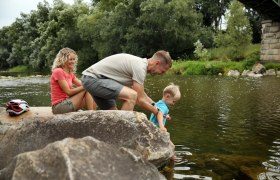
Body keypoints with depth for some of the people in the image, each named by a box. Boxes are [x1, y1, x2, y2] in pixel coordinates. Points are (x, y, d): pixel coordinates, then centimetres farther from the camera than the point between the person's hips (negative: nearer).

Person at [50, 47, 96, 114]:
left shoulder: (70, 74, 17)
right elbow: (68, 92, -16)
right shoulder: (58, 71, -12)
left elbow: (81, 84, 7)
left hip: (66, 102, 9)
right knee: (87, 90, -14)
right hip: (59, 106, -9)